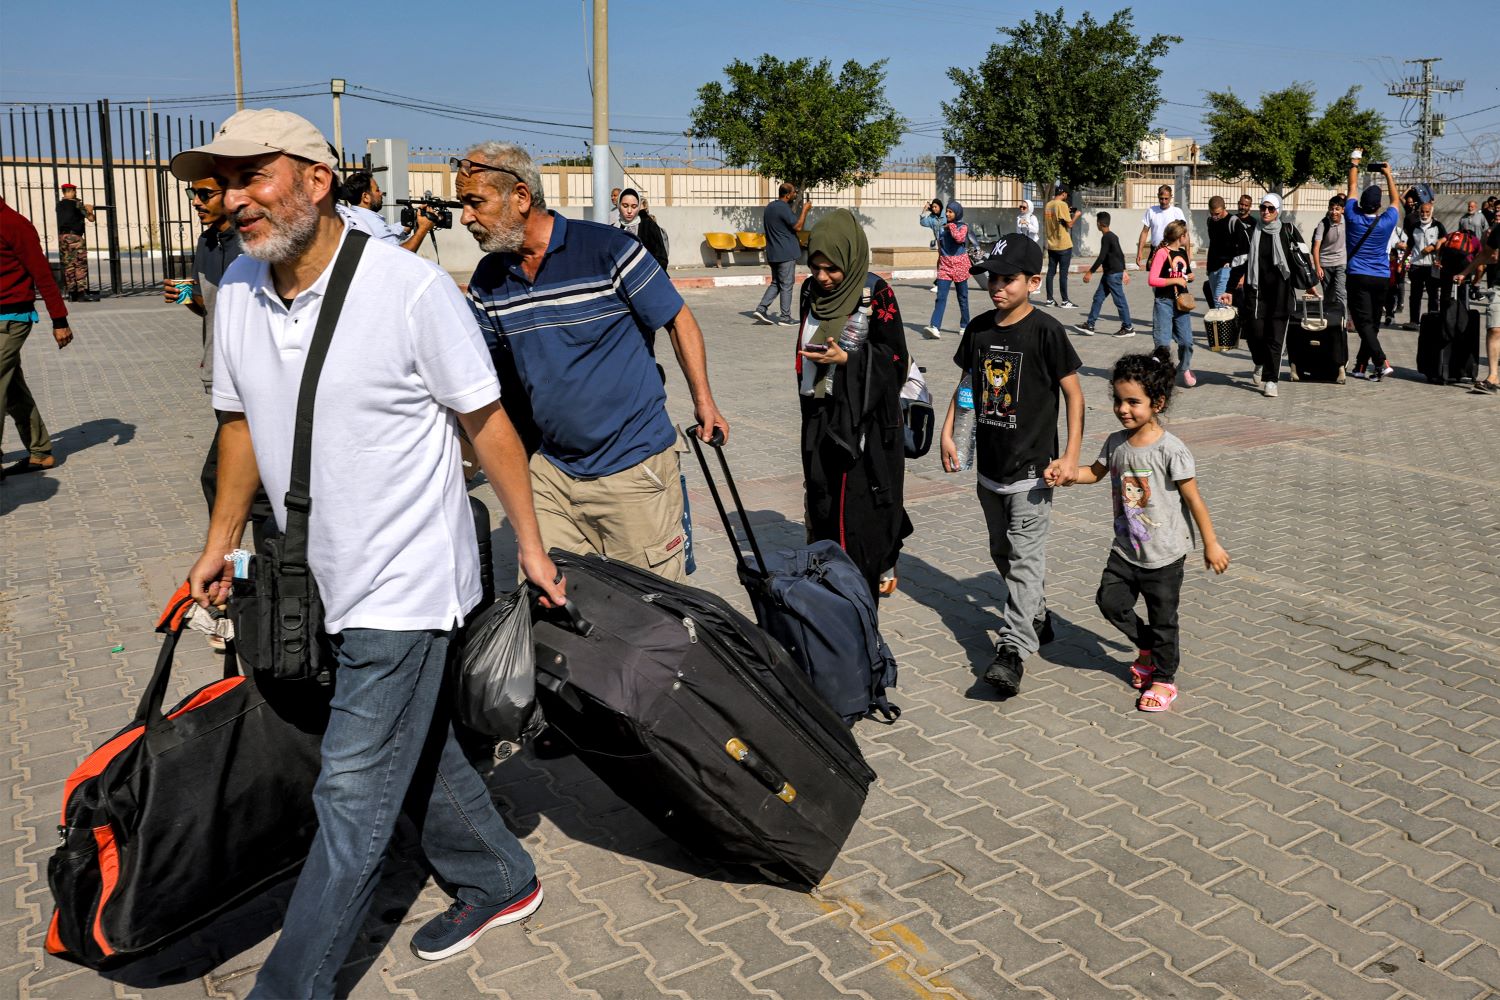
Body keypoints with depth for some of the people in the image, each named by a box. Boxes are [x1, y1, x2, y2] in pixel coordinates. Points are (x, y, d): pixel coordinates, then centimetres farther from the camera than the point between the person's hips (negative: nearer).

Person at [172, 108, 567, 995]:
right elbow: (242, 420, 15)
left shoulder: (412, 288, -18)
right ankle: (500, 883, 41)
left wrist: (530, 546, -7)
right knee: (415, 750, 20)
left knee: (353, 797, 0)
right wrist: (221, 542, 16)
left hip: (405, 585, -7)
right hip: (318, 582, 7)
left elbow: (486, 422, -11)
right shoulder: (238, 289, 2)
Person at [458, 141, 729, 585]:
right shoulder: (488, 281, 4)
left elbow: (678, 319, -3)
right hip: (552, 469, 5)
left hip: (634, 465, -5)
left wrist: (704, 401, -2)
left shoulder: (606, 249, -12)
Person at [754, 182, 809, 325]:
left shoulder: (769, 207, 13)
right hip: (786, 253, -8)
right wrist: (805, 209, -7)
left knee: (776, 283, 15)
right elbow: (798, 227, -18)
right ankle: (785, 318, 2)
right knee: (787, 285, -1)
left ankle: (761, 309, 3)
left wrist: (794, 240, 24)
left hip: (772, 253, 8)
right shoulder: (783, 208, -17)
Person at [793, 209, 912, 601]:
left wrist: (847, 359, -23)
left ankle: (863, 586, 13)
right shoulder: (812, 290, 5)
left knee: (857, 505, -2)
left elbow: (895, 359, -11)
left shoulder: (877, 295, -12)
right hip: (820, 416, 6)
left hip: (863, 418, -6)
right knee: (821, 499, 9)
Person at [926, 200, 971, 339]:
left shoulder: (963, 226, -3)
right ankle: (935, 327, -22)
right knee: (941, 297, -10)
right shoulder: (942, 227, 9)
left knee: (962, 296, 8)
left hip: (959, 264, -3)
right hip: (945, 265, 3)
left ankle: (965, 326, 23)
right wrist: (939, 263, 20)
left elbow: (959, 238, -26)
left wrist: (951, 226, -13)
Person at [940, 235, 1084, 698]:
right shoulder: (978, 328, 5)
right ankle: (1037, 618, 36)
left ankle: (1013, 650, -9)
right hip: (989, 465, 7)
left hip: (1032, 468, -7)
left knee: (1025, 558, -8)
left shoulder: (1046, 331, -12)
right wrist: (948, 431, 6)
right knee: (1002, 553, 17)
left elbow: (1074, 393, -8)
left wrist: (1070, 458, -13)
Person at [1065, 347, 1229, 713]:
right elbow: (1095, 472, 16)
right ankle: (1147, 648, 30)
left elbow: (1193, 498, -13)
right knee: (1110, 601, 3)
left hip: (1165, 556, -5)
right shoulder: (1116, 442, -2)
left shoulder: (1170, 450, -19)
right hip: (1125, 550, 5)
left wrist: (1211, 544, -7)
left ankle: (1164, 679, 29)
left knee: (1163, 620, 8)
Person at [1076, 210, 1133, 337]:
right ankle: (1089, 325, 11)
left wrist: (1090, 272, -18)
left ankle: (1128, 328, 2)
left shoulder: (1106, 237, -16)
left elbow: (1101, 257, -21)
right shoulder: (1113, 236, 13)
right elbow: (1120, 254, 19)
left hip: (1113, 274, -10)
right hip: (1109, 273, 10)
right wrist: (1123, 270, 26)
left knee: (1120, 300, -3)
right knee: (1098, 297, 10)